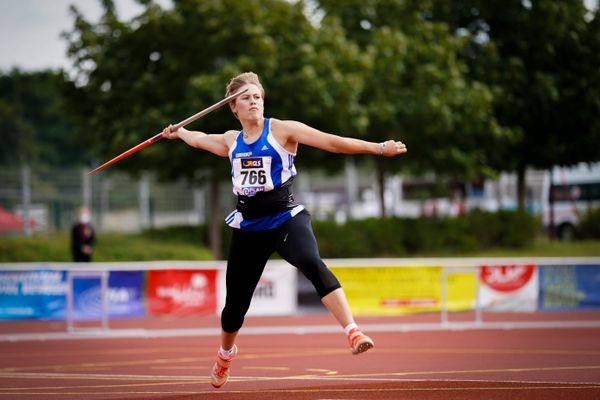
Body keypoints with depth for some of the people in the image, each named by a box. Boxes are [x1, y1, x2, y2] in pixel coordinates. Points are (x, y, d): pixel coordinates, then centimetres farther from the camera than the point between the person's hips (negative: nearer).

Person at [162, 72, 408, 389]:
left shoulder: (282, 130, -4)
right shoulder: (230, 141, 10)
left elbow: (331, 142, -12)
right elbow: (199, 139, 34)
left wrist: (379, 148, -20)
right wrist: (178, 132, 52)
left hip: (286, 219, -4)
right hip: (249, 227, 4)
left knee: (312, 264, -35)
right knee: (236, 303, 11)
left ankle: (353, 333, -43)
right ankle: (225, 354, 43)